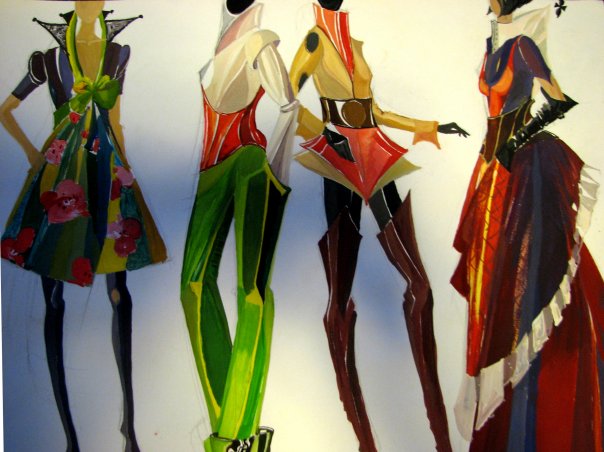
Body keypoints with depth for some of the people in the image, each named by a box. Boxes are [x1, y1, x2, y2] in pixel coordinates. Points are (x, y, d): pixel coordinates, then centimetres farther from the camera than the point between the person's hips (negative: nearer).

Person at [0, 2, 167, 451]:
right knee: (55, 299, -1)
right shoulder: (49, 57, 5)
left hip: (107, 170, 2)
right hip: (59, 176, -2)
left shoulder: (119, 52, 12)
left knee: (120, 291, -2)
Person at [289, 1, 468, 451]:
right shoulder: (317, 39, -2)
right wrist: (325, 135, -24)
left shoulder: (355, 43, 19)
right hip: (339, 167, -7)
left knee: (418, 284, 2)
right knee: (341, 298, -2)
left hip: (378, 160, 7)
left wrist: (430, 127, 26)